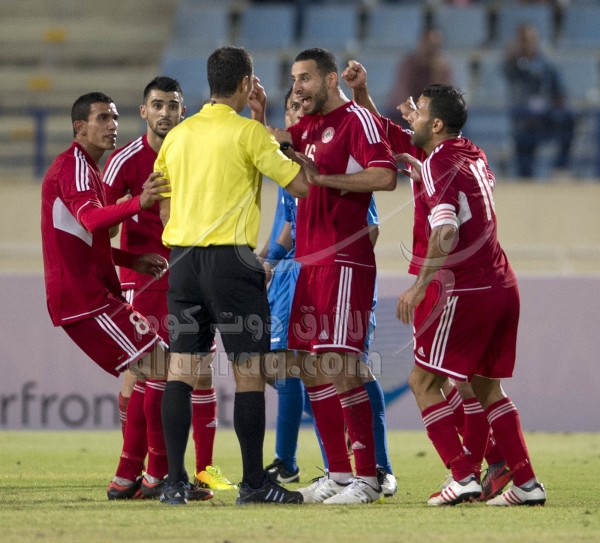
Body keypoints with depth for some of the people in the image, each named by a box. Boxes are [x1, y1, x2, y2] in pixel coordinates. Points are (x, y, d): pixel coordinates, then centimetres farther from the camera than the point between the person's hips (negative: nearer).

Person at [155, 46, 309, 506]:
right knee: (250, 372, 0)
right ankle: (254, 482, 0)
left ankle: (175, 481, 0)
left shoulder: (178, 135, 12)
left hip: (183, 259, 6)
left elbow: (165, 209, 16)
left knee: (181, 370, 4)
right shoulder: (248, 131, -6)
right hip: (231, 257, -6)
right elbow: (301, 184, -5)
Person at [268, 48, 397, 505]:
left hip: (344, 262, -9)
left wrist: (321, 176, -19)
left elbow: (385, 176, -20)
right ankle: (338, 473, 15)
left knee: (339, 367, -13)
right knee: (312, 369, 9)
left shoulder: (357, 120, -8)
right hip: (310, 261, 9)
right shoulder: (310, 126, 17)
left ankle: (369, 478, -10)